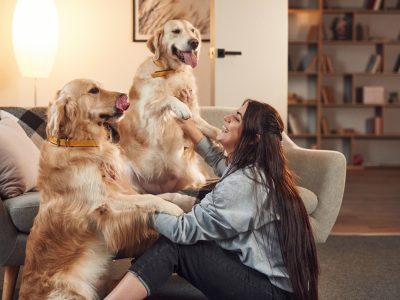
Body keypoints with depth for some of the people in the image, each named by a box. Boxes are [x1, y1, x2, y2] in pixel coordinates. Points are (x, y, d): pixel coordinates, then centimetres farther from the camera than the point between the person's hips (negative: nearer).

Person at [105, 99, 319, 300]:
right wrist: (183, 120, 30)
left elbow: (184, 230, -20)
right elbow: (216, 158, 31)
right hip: (272, 277, 10)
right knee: (174, 239, 6)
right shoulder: (252, 169, 7)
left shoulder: (243, 183, -23)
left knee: (173, 246, -14)